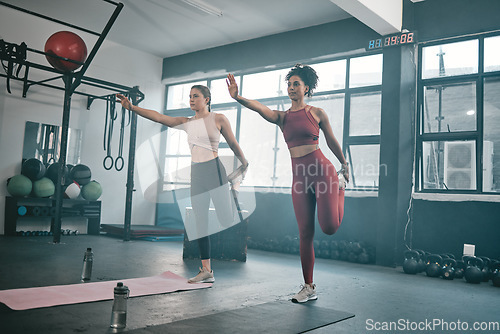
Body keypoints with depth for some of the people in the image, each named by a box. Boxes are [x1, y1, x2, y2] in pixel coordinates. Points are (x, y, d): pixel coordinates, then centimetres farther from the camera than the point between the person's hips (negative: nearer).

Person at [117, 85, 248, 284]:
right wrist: (131, 107, -5)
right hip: (196, 173, 5)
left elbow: (233, 144, 8)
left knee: (225, 218, -6)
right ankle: (206, 270, 8)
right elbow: (159, 117, 4)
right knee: (200, 222, 3)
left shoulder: (218, 119, 0)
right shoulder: (187, 123, 12)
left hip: (214, 171, -5)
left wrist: (244, 164, 17)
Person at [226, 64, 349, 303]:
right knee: (305, 234, 4)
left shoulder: (317, 113, 2)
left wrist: (344, 165, 24)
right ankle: (309, 287, 16)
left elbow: (331, 141, 13)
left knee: (329, 227, -9)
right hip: (299, 178, 3)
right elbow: (259, 108, -13)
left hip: (323, 170, -2)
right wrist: (238, 98, -32)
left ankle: (339, 184, 24)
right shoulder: (282, 117, 6)